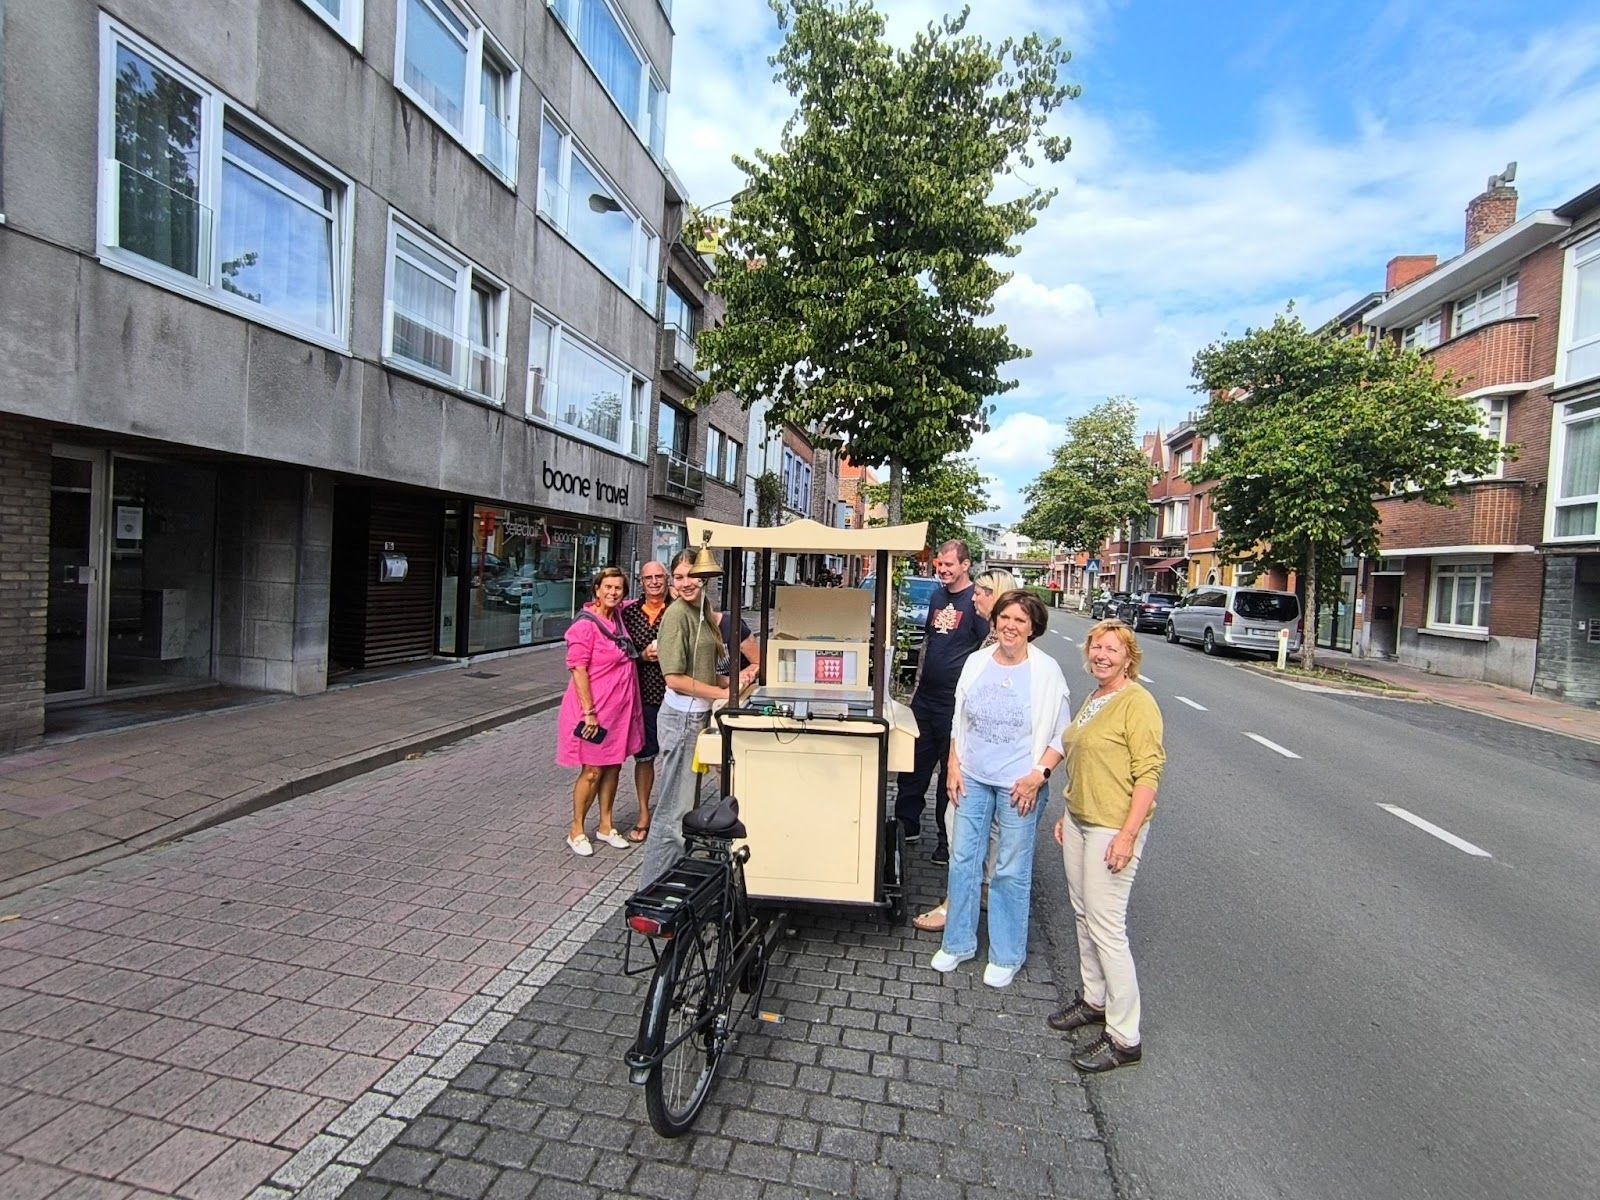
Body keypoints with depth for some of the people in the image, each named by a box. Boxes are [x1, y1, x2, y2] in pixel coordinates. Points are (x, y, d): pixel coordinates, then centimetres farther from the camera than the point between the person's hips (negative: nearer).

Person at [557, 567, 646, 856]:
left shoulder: (618, 617, 7)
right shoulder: (586, 624, -15)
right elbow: (578, 670, -18)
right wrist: (589, 711, -20)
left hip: (620, 707, 7)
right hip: (595, 707, -7)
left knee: (613, 766, 14)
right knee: (592, 771, 1)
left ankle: (606, 826, 28)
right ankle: (576, 831, 17)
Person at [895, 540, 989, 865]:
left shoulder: (976, 600, -10)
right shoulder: (937, 596, 12)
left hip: (955, 700, -7)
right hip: (926, 696, 7)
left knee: (951, 771, 5)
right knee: (912, 764, 14)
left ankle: (948, 840, 17)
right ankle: (907, 825, 30)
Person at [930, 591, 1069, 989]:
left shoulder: (1046, 671, -9)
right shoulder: (976, 662, 1)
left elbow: (1061, 734, -5)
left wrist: (1038, 775, -15)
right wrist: (954, 766, 4)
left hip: (1019, 785, -4)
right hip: (972, 778, 4)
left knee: (1012, 872, 7)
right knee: (963, 861, 12)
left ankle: (1007, 955, 26)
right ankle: (958, 943, 30)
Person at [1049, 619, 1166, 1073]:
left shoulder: (1137, 702, -15)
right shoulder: (1093, 699, 12)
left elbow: (1148, 773, -18)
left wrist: (1128, 835, -22)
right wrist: (1067, 814, 19)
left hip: (1113, 827, -9)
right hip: (1079, 821, 9)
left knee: (1106, 926, -4)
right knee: (1083, 915, 17)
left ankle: (1124, 1037, 8)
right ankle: (1094, 1000, 34)